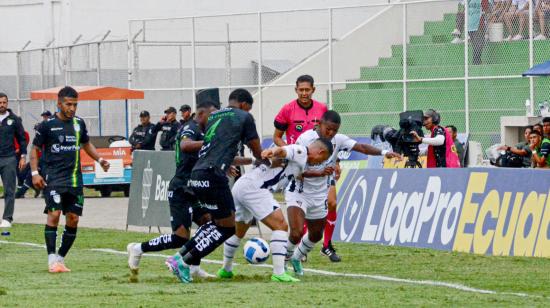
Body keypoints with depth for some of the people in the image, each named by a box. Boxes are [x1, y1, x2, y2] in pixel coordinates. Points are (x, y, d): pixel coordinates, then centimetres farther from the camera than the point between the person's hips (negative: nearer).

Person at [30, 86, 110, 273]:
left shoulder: (79, 123, 10)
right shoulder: (48, 125, -3)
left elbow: (86, 144, 26)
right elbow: (35, 149, 3)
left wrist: (99, 159, 11)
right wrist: (35, 173, -9)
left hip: (74, 179, 5)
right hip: (53, 178, -5)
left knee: (73, 219, 2)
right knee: (54, 214, -16)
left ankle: (61, 258, 14)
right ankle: (52, 259, -15)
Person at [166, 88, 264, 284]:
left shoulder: (212, 117, 23)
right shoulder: (244, 117, 4)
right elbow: (257, 152, 11)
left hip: (196, 175, 8)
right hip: (213, 176, -8)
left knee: (218, 222, 22)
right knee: (228, 227, 2)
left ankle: (180, 256, 14)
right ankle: (184, 262, -2)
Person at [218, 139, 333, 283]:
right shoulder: (302, 151, -5)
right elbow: (282, 151, -25)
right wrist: (273, 152, -43)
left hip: (240, 186, 11)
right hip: (253, 188, -10)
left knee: (238, 232, 28)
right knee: (281, 226, -12)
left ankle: (226, 270, 44)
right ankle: (279, 273, -18)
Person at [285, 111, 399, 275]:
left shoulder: (338, 140, -6)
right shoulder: (306, 139, -21)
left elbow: (362, 147, -18)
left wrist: (383, 152, -35)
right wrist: (320, 173, -38)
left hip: (319, 196, 6)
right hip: (298, 192, -6)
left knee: (316, 235, 18)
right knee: (297, 232, -23)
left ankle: (297, 258, 45)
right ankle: (285, 259, 5)